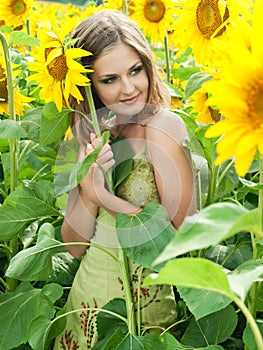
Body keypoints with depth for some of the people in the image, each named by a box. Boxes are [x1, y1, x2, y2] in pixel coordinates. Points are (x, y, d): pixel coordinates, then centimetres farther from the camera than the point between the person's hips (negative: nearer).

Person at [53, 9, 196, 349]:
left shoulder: (164, 124, -17)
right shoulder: (89, 133, -1)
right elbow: (74, 246, -3)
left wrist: (103, 197, -22)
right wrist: (89, 186, -19)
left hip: (146, 306, -5)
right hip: (88, 300, 5)